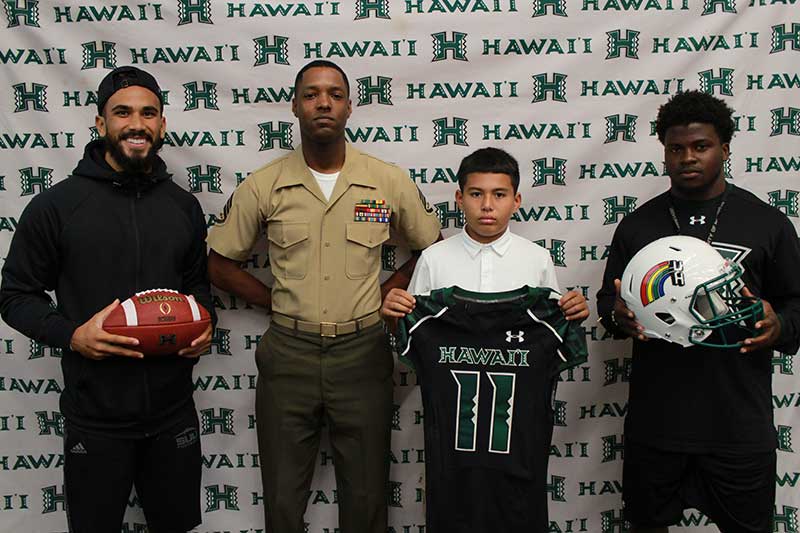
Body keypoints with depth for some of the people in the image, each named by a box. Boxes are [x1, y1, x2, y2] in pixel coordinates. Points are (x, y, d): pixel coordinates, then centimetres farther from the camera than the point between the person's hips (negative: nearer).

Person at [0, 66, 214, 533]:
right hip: (95, 416, -3)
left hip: (174, 410, 3)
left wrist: (204, 327, -2)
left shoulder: (183, 205, 5)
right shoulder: (56, 205, -7)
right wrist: (71, 335, -18)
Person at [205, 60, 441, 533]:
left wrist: (382, 298, 1)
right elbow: (221, 263, 7)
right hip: (289, 353, 1)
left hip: (362, 352, 0)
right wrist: (277, 302, 1)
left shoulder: (390, 183, -3)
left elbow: (434, 250, 9)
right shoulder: (263, 186, -2)